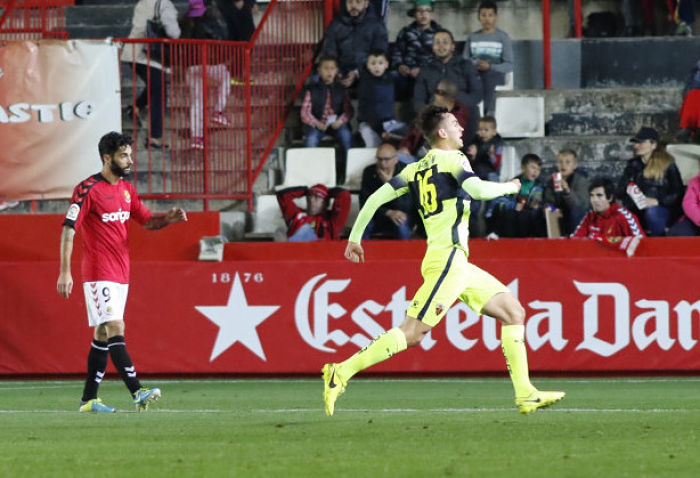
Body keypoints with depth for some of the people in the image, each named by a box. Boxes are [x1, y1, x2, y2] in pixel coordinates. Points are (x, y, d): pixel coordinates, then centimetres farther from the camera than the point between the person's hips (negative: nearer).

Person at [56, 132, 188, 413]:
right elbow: (68, 230, -12)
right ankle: (137, 392, -23)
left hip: (120, 273, 8)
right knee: (115, 329, -15)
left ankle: (89, 399, 12)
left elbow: (147, 221, 18)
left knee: (103, 334, 9)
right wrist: (65, 272, -17)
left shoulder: (126, 189, 12)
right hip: (98, 272, -8)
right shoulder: (88, 189, -11)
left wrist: (169, 219, -5)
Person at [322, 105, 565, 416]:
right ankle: (341, 373, -15)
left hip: (459, 265, 9)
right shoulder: (452, 159, -5)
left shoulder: (415, 169, 16)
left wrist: (355, 238, 14)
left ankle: (525, 395, 5)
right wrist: (509, 187, -3)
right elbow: (478, 190, -22)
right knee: (412, 333, -14)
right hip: (448, 259, -9)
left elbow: (376, 197, 10)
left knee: (514, 312, 10)